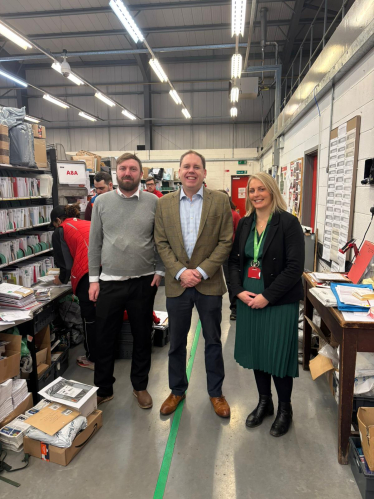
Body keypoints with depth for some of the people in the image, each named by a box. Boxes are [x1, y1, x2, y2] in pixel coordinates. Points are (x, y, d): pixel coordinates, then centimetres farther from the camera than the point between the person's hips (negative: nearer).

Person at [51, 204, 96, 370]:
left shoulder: (60, 232, 10)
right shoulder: (89, 224, 25)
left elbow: (65, 261, 8)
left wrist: (62, 279, 28)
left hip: (88, 275, -6)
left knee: (89, 318, 10)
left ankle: (93, 359, 24)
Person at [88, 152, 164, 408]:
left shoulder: (153, 202, 0)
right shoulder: (102, 201, 3)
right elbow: (95, 243, 4)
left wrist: (160, 271, -4)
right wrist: (94, 278, 1)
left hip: (144, 282, 0)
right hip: (109, 282, 1)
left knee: (142, 337, 13)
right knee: (104, 339, 10)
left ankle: (140, 386, 34)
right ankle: (103, 389, 31)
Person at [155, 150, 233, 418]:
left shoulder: (220, 200, -2)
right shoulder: (164, 203, 3)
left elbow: (226, 241, -5)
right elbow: (161, 243, 1)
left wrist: (202, 271, -13)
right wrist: (180, 272, -11)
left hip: (209, 284, -1)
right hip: (177, 284, 2)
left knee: (213, 341, 13)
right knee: (176, 342, 15)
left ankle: (216, 392, 33)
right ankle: (177, 390, 36)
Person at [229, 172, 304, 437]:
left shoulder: (289, 223, -9)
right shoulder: (244, 224, 7)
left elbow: (295, 267, -14)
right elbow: (235, 261, 8)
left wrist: (267, 296, -17)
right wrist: (239, 291, -7)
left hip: (280, 302, -5)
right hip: (248, 299, 5)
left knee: (279, 355, 6)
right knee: (256, 353, 15)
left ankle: (285, 408, 31)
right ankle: (264, 402, 37)